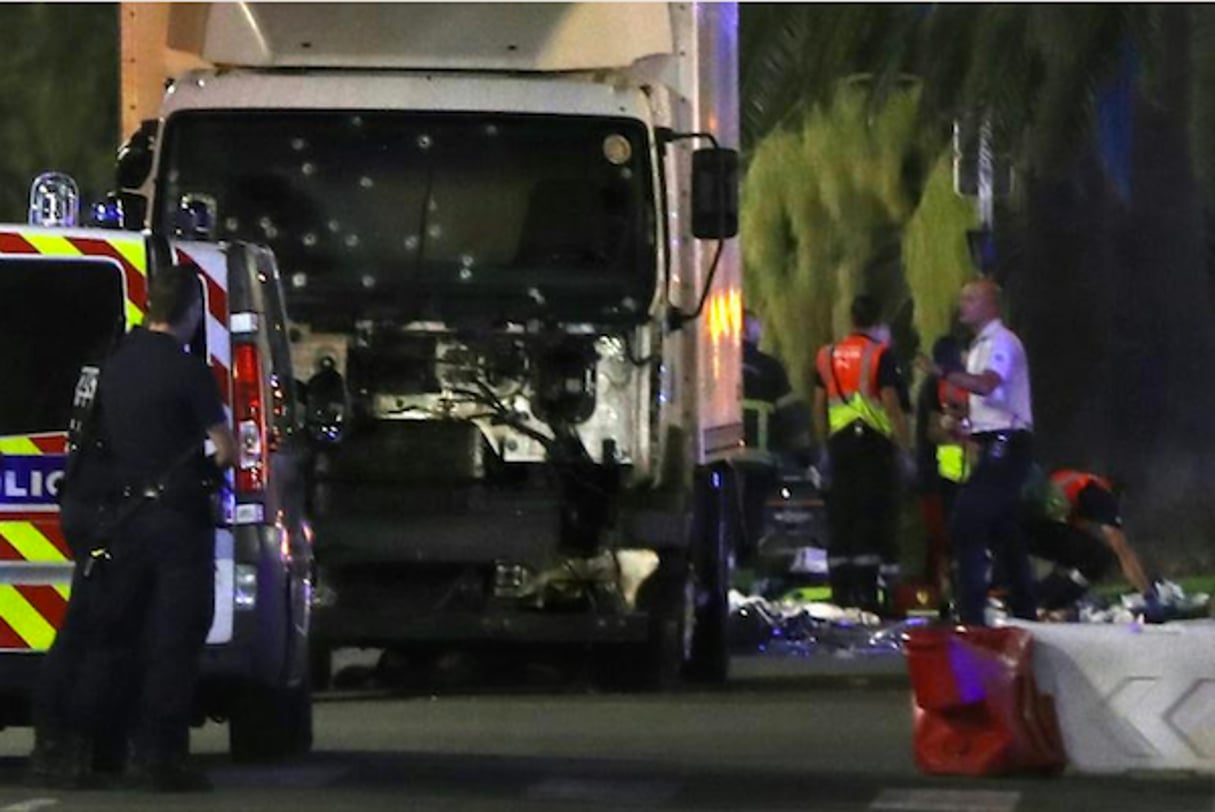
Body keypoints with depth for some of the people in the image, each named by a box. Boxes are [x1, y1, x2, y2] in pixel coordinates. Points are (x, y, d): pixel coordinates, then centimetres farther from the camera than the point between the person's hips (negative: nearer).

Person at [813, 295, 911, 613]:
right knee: (871, 516, -5)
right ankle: (866, 593, -11)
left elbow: (819, 407, 14)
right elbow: (891, 405, -11)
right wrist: (905, 449, -8)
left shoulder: (827, 355, 11)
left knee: (840, 517, 8)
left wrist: (826, 447, 22)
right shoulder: (880, 354, -7)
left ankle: (840, 593, 10)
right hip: (873, 442, -5)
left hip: (840, 440, 5)